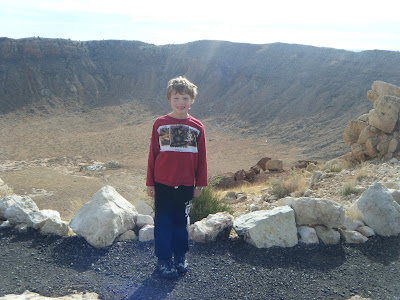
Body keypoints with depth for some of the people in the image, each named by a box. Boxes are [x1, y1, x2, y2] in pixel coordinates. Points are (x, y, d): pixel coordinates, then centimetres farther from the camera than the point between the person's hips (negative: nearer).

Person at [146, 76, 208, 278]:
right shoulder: (160, 124, -2)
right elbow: (152, 154, 1)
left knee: (181, 221, 14)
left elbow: (201, 158, 5)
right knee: (163, 222, 7)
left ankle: (180, 257, 32)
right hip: (163, 183, -1)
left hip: (186, 185, 1)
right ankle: (163, 260, 22)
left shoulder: (197, 127, 0)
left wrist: (199, 184, 5)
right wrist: (150, 183, 1)